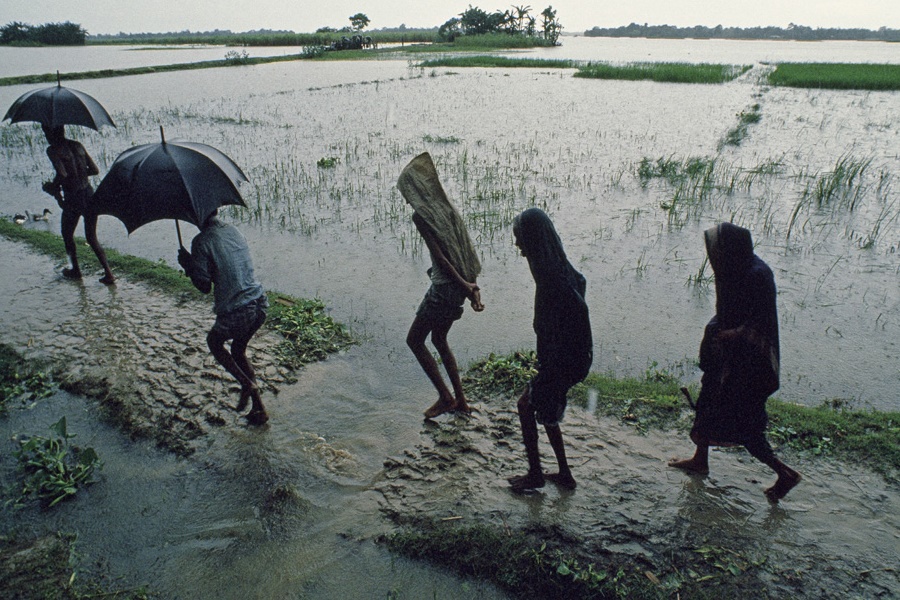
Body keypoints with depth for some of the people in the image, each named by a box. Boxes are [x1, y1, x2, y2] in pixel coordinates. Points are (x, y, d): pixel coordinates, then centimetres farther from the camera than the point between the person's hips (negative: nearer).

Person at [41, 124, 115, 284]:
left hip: (73, 199, -5)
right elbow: (95, 170, 7)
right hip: (90, 195, 5)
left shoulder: (53, 150, -9)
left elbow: (62, 174, -21)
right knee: (92, 237, 15)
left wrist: (53, 186, -3)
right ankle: (108, 272, 2)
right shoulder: (77, 145, 8)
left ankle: (75, 270, 34)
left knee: (67, 235, 21)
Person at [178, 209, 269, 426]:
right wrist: (193, 263, 27)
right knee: (238, 350, 26)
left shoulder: (202, 241, -9)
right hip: (259, 304, 6)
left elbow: (204, 286, -8)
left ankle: (247, 384, 10)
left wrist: (188, 265, 8)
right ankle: (259, 408, 23)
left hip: (235, 312, -6)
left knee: (214, 342, 26)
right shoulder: (233, 230, 13)